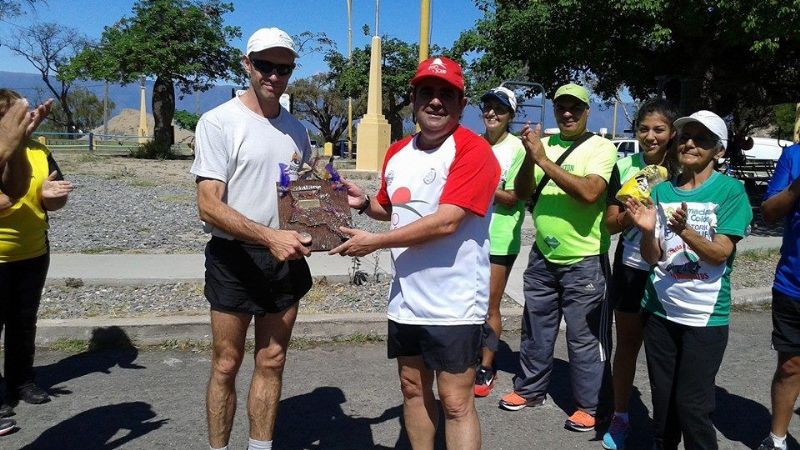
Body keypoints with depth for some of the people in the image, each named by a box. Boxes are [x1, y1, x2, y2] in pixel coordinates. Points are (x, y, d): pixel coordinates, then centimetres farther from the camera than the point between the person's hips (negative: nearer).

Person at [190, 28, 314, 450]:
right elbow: (209, 206, -17)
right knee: (226, 364, 6)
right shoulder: (219, 122, -9)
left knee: (271, 363, 12)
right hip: (234, 257, -5)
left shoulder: (297, 130, 10)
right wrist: (269, 236, -30)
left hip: (286, 257, 5)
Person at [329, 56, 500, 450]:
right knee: (412, 388, 20)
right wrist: (364, 203, 3)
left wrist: (374, 242, -18)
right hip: (405, 299, 7)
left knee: (456, 404, 3)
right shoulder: (397, 153, 9)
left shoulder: (473, 150, -14)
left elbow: (446, 221, -24)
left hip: (453, 304, -7)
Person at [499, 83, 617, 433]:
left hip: (584, 261, -5)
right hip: (543, 256, 5)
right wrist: (530, 157, -14)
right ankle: (530, 389, 35)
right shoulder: (545, 143, 6)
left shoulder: (601, 147, -8)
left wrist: (543, 159, -23)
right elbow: (522, 193, 2)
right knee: (535, 329, 18)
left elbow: (590, 193, -25)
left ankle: (587, 405, 22)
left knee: (583, 337, 6)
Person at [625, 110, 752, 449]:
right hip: (659, 310, 4)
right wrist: (647, 230, -19)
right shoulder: (661, 191, 4)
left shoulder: (731, 191, -7)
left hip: (706, 316, -4)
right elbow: (652, 257, 2)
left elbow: (720, 254, -14)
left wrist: (684, 231, -31)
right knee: (662, 400, 14)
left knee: (692, 405, -1)